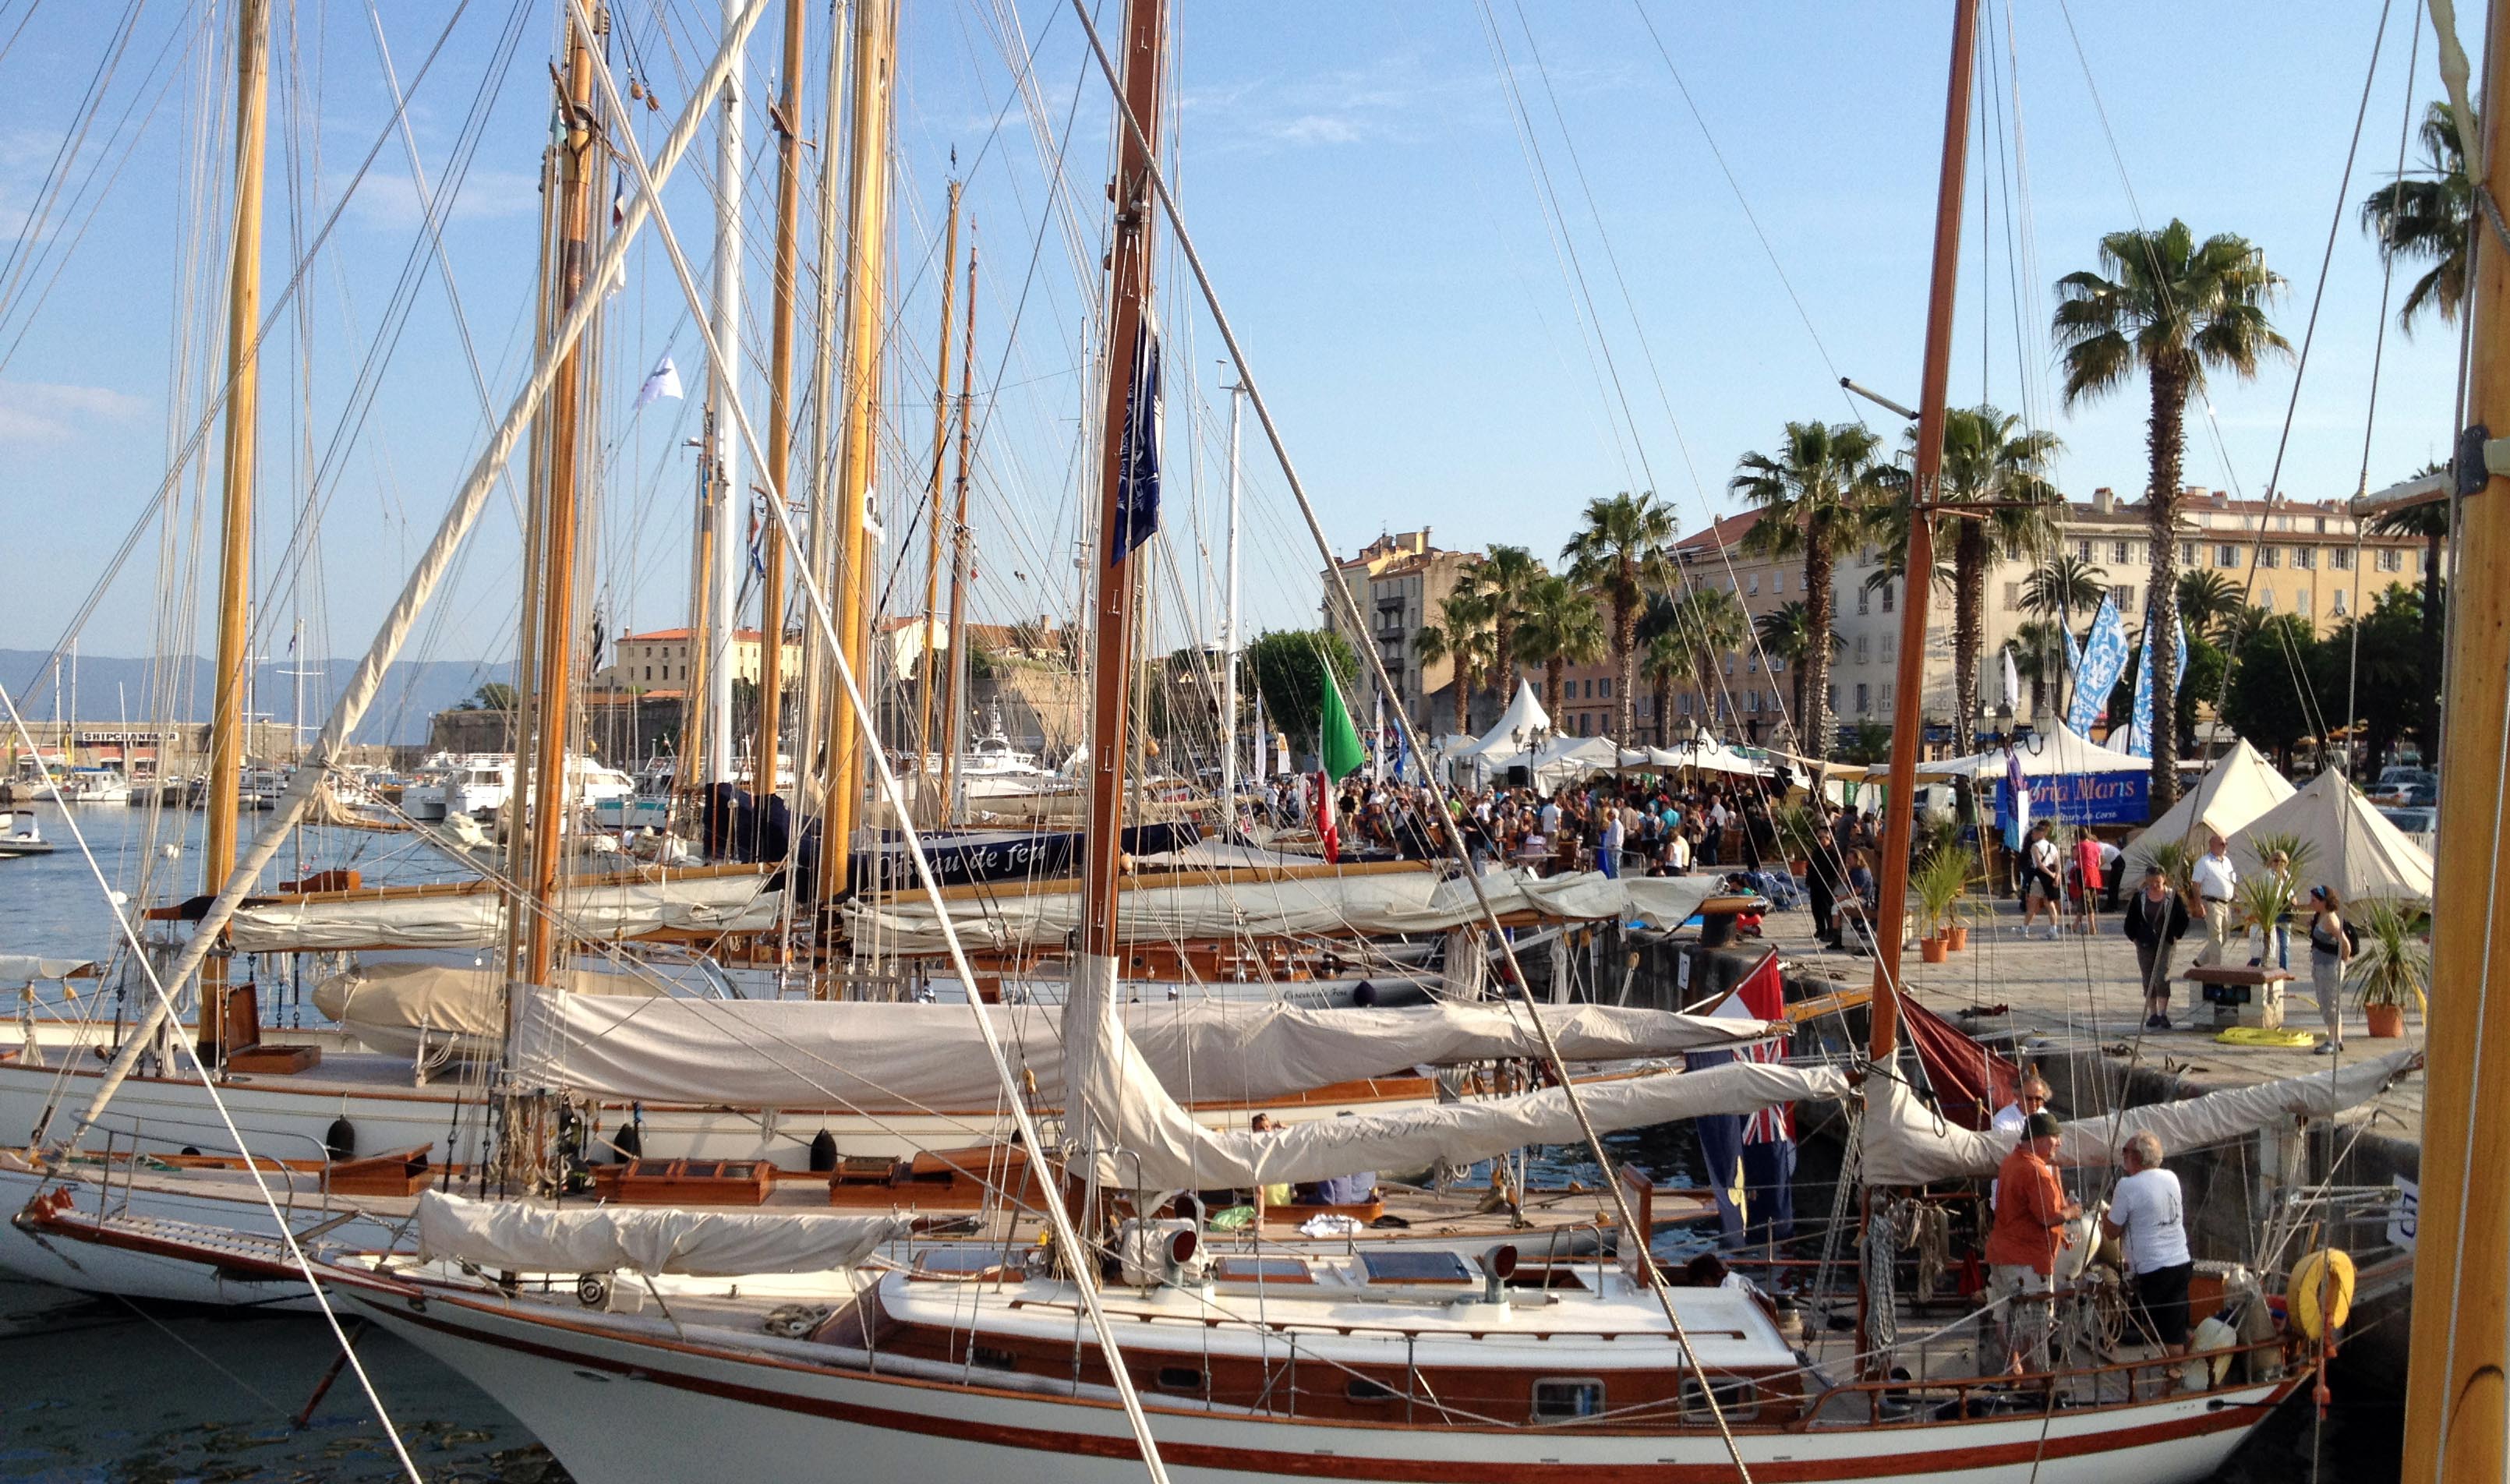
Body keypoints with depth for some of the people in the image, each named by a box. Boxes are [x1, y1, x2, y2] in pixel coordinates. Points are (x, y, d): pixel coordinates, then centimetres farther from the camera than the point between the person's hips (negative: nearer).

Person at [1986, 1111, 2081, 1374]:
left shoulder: (2010, 1162, 12)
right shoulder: (2036, 1172, -19)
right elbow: (2049, 1217, -22)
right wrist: (2071, 1212, -3)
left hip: (2002, 1254, 10)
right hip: (2028, 1260, -10)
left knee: (2013, 1317, 17)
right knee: (2033, 1322, -3)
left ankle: (2012, 1370, 24)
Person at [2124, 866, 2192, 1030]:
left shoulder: (2173, 898, -2)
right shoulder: (2139, 898, 3)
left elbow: (2183, 920, 6)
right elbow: (2131, 921, 12)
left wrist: (2175, 936, -1)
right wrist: (2135, 937, 5)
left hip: (2166, 943, -3)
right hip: (2145, 944, 3)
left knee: (2162, 977, -14)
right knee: (2148, 979, 6)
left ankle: (2163, 1013, -8)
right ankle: (2153, 1014, 15)